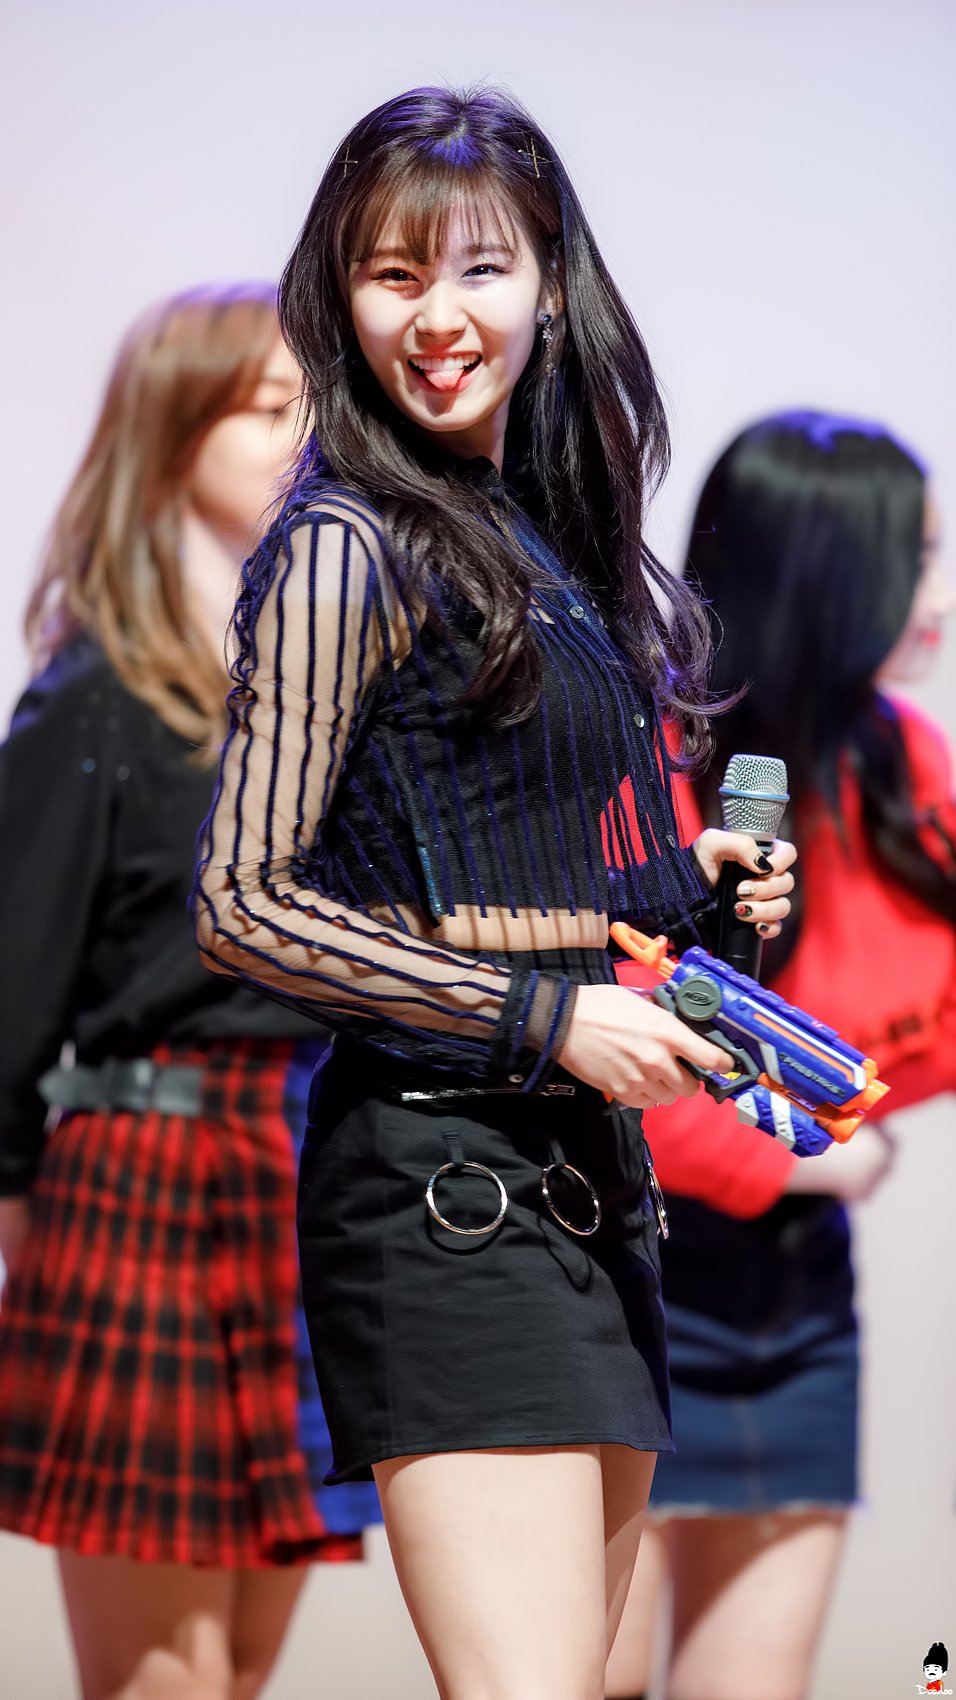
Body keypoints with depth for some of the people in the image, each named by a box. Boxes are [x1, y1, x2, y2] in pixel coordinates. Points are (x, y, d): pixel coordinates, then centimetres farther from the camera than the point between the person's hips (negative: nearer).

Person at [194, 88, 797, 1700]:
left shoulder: (553, 535, 16)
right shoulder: (349, 548, -9)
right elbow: (242, 904, -13)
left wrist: (684, 877, 8)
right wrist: (547, 1015, -13)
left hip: (591, 1155, 9)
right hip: (441, 1162, -9)